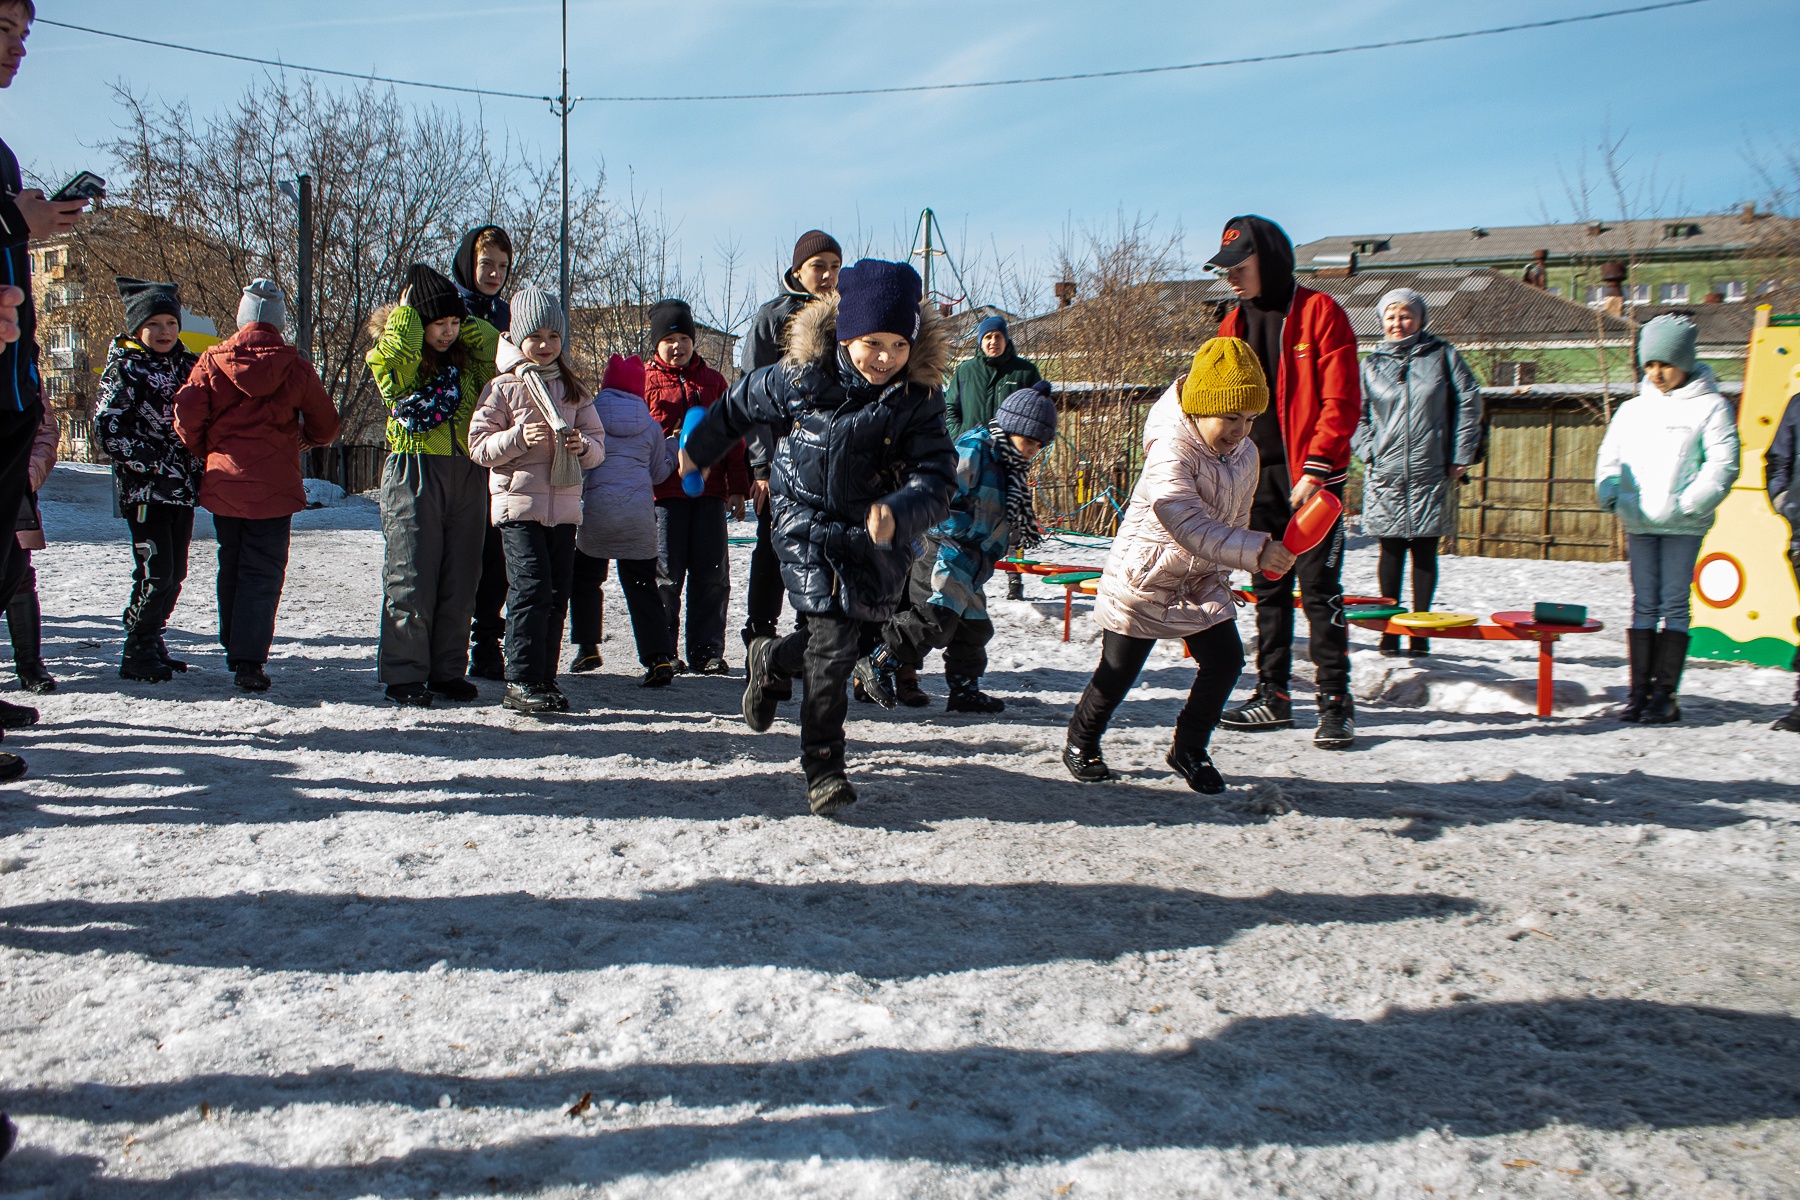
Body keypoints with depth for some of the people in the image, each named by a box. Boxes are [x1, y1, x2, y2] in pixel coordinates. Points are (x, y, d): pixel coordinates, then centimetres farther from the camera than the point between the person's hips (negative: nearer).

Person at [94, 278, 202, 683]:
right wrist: (153, 464, -17)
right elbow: (108, 428, -11)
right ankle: (137, 653, 5)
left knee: (175, 573, 9)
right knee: (155, 573, -9)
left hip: (184, 486, 6)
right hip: (143, 488, -6)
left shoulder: (188, 366, 13)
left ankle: (153, 640, 25)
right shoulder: (124, 368, -3)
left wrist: (198, 467, 6)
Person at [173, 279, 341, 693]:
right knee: (263, 572, 1)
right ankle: (249, 660, -7)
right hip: (274, 486, -2)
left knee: (231, 568, 18)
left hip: (223, 484, 3)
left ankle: (233, 648, 29)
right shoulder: (295, 367, -5)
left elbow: (186, 417, -8)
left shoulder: (212, 360, -2)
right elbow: (325, 426, 3)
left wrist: (205, 455, 11)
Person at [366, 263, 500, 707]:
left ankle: (448, 671, 17)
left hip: (467, 475, 5)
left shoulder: (467, 359, 14)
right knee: (411, 579, -3)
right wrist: (408, 304, -7)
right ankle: (405, 676, 6)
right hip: (414, 475, -5)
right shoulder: (393, 362, 0)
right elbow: (400, 348, -22)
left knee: (460, 580, 7)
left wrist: (464, 320, 3)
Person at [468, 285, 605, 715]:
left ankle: (545, 678, 14)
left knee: (557, 594, 5)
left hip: (564, 505, 5)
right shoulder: (503, 387, 2)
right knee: (532, 588, -13)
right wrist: (519, 437, -18)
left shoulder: (572, 388, 14)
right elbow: (479, 445, -3)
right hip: (518, 502, -4)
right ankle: (521, 681, -8)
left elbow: (598, 445, 12)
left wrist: (583, 446, -10)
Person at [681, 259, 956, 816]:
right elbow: (742, 403, 8)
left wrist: (898, 514, -40)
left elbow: (936, 477, -19)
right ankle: (823, 766, 4)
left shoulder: (919, 398, -12)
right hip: (808, 524, -2)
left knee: (840, 639, 7)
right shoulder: (801, 378, -12)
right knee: (833, 643, -11)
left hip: (875, 538, 2)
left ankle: (772, 661, 41)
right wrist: (697, 450, 22)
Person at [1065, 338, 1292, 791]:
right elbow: (1189, 527, -39)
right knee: (1118, 671, 3)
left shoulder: (1246, 455, -2)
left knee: (1225, 659, -4)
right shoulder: (1171, 453, -27)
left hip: (1202, 580, 6)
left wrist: (1221, 572, 15)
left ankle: (1189, 750, 16)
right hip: (1142, 579, -6)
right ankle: (1081, 745, 27)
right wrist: (1256, 550, -45)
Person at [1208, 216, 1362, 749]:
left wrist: (1315, 469, -17)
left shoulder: (1319, 313, -6)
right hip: (1259, 474, 6)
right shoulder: (1233, 325, 12)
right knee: (1269, 590, 10)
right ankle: (1273, 695, 18)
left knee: (1319, 588, -4)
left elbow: (1341, 401, -10)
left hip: (1312, 477, -6)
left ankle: (1335, 701, 3)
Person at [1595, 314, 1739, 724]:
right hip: (1638, 523, 4)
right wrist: (1612, 497, -4)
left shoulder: (1709, 407, 1)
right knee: (1643, 605, 5)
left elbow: (1722, 464, -5)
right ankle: (1639, 690, 7)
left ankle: (1665, 694, 0)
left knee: (1674, 604, -3)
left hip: (1682, 526, -4)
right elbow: (1609, 458, 15)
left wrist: (1688, 504, -17)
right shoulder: (1632, 410, 14)